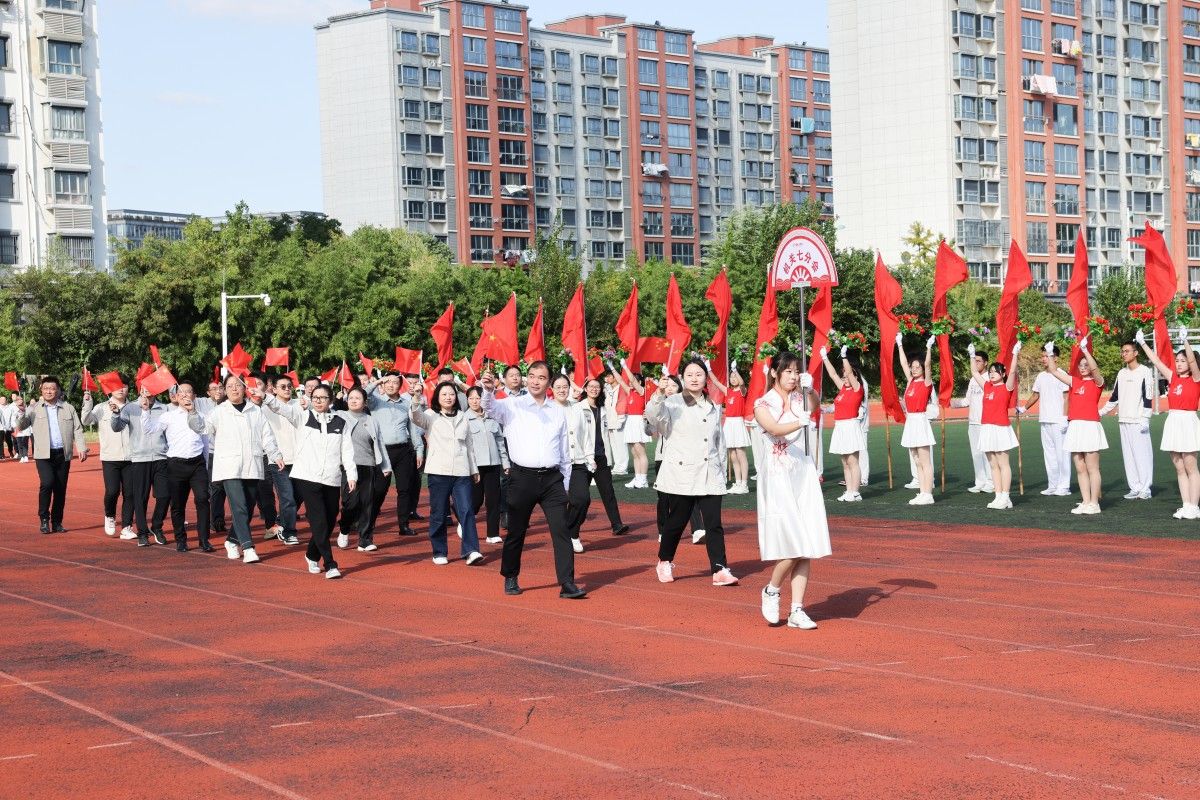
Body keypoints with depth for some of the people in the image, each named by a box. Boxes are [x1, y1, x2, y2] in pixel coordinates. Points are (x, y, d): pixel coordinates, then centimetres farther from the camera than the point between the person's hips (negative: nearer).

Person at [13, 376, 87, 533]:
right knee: (47, 483, -20)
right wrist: (21, 412, -15)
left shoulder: (68, 408, 10)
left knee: (60, 489, 4)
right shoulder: (34, 409, 8)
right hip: (44, 455, -2)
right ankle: (44, 518, -5)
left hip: (63, 455, 2)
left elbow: (77, 430, 8)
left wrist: (82, 448, -4)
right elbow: (20, 426, 4)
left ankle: (57, 522, 14)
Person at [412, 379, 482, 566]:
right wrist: (416, 400, -36)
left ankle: (471, 551, -13)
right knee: (438, 514, 2)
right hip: (438, 471, -2)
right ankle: (439, 552, 11)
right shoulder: (431, 416, 5)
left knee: (467, 510, -9)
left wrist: (474, 469, 22)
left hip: (461, 472, 2)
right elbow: (416, 418, -18)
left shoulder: (462, 418, 16)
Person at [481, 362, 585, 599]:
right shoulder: (512, 406, 2)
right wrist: (488, 390, -41)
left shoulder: (558, 412, 12)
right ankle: (510, 578, 24)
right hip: (522, 477, -2)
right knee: (516, 532, 8)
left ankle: (567, 583, -7)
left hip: (552, 478, 2)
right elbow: (491, 408, -18)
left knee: (561, 530, -7)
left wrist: (566, 485, 17)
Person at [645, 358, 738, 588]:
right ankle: (665, 562, 25)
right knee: (677, 521, 5)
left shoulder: (714, 408, 16)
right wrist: (659, 394, -36)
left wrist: (722, 470, 19)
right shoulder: (673, 403, 0)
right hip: (681, 474, -3)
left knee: (714, 523, -5)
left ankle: (720, 570, -9)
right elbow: (653, 416, -20)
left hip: (710, 476, 4)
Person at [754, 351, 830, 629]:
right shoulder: (763, 404, -4)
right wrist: (801, 422, -41)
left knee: (808, 545, -1)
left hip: (804, 474, 4)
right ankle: (771, 591, 15)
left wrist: (809, 389, -35)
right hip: (778, 477, -4)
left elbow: (815, 406, -16)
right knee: (793, 544, -11)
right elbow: (775, 430, -24)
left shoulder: (800, 398, 7)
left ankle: (797, 610, 4)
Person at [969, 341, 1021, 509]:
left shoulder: (1007, 387, -3)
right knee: (993, 465, 7)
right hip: (986, 429, 7)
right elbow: (974, 372, 21)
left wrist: (1015, 354, -19)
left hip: (1000, 429, -7)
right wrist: (972, 355, 21)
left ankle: (1005, 498, -3)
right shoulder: (987, 387, 14)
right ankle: (998, 497, 10)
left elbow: (1012, 371, -17)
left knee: (1003, 464, -4)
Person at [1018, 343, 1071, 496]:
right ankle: (1052, 485, 15)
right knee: (1048, 453, 9)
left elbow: (1067, 397, -10)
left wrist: (1065, 418, -16)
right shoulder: (1041, 376, 13)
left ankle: (1064, 486, -1)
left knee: (1061, 453, -5)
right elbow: (1035, 395, 23)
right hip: (1044, 420, 7)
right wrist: (1023, 408, 15)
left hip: (1058, 420, -7)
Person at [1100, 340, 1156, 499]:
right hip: (1123, 420, 7)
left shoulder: (1145, 371, -4)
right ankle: (1135, 488, 11)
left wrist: (1145, 419, -14)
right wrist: (1102, 412, 18)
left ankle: (1145, 488, -2)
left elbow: (1148, 396, -9)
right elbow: (1115, 396, 22)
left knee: (1142, 453, -6)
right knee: (1128, 455, 6)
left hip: (1138, 420, -6)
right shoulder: (1121, 373, 15)